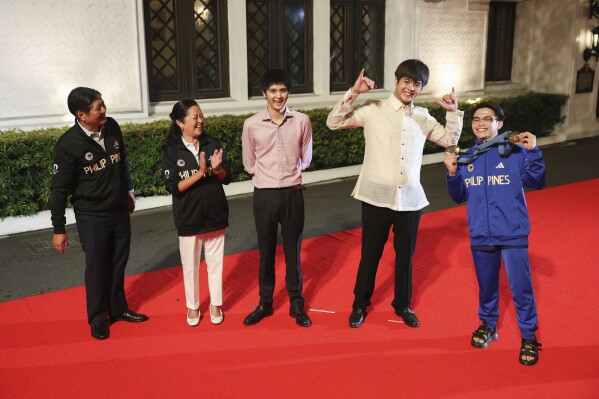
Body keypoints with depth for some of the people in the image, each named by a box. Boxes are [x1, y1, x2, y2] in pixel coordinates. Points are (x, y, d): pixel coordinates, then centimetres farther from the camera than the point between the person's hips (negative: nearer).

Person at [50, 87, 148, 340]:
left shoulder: (112, 127, -6)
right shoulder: (68, 145, -19)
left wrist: (128, 192, 18)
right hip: (91, 216, -5)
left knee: (118, 262, 15)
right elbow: (59, 189, -14)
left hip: (120, 210, 5)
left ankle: (118, 308, 34)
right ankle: (98, 318, 25)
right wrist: (59, 229, -11)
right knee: (97, 266, 7)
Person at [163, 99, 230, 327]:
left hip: (215, 215, 2)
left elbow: (227, 178, -2)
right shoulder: (172, 151, -9)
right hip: (188, 218, -2)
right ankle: (193, 306, 31)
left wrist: (216, 169, -24)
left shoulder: (212, 144, -2)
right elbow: (173, 187, -15)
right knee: (190, 265, 12)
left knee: (215, 262, 13)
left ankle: (216, 304, 30)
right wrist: (201, 173, -25)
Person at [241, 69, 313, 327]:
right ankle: (265, 303, 25)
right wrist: (268, 177, 11)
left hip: (293, 193, 0)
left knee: (293, 250, 9)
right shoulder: (251, 124, -5)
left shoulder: (302, 121, -4)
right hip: (264, 195, 0)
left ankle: (297, 304, 22)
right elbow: (249, 164, 7)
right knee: (266, 250, 11)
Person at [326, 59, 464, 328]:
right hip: (377, 196, -3)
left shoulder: (423, 117, 9)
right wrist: (353, 93, -14)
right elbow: (334, 123, -7)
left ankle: (402, 304, 33)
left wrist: (454, 113, 5)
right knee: (370, 254, 8)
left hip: (410, 198, 3)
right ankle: (359, 304, 26)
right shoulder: (373, 110, -3)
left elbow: (450, 140, 19)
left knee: (405, 255, 14)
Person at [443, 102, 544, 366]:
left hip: (512, 234, -3)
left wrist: (533, 152, -25)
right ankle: (488, 325, 39)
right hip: (481, 235, 4)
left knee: (521, 287, 0)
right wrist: (452, 174, -9)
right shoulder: (466, 158, 5)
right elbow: (460, 198, 7)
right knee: (486, 285, 18)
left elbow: (536, 183, -14)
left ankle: (529, 337, 19)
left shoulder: (514, 152, -5)